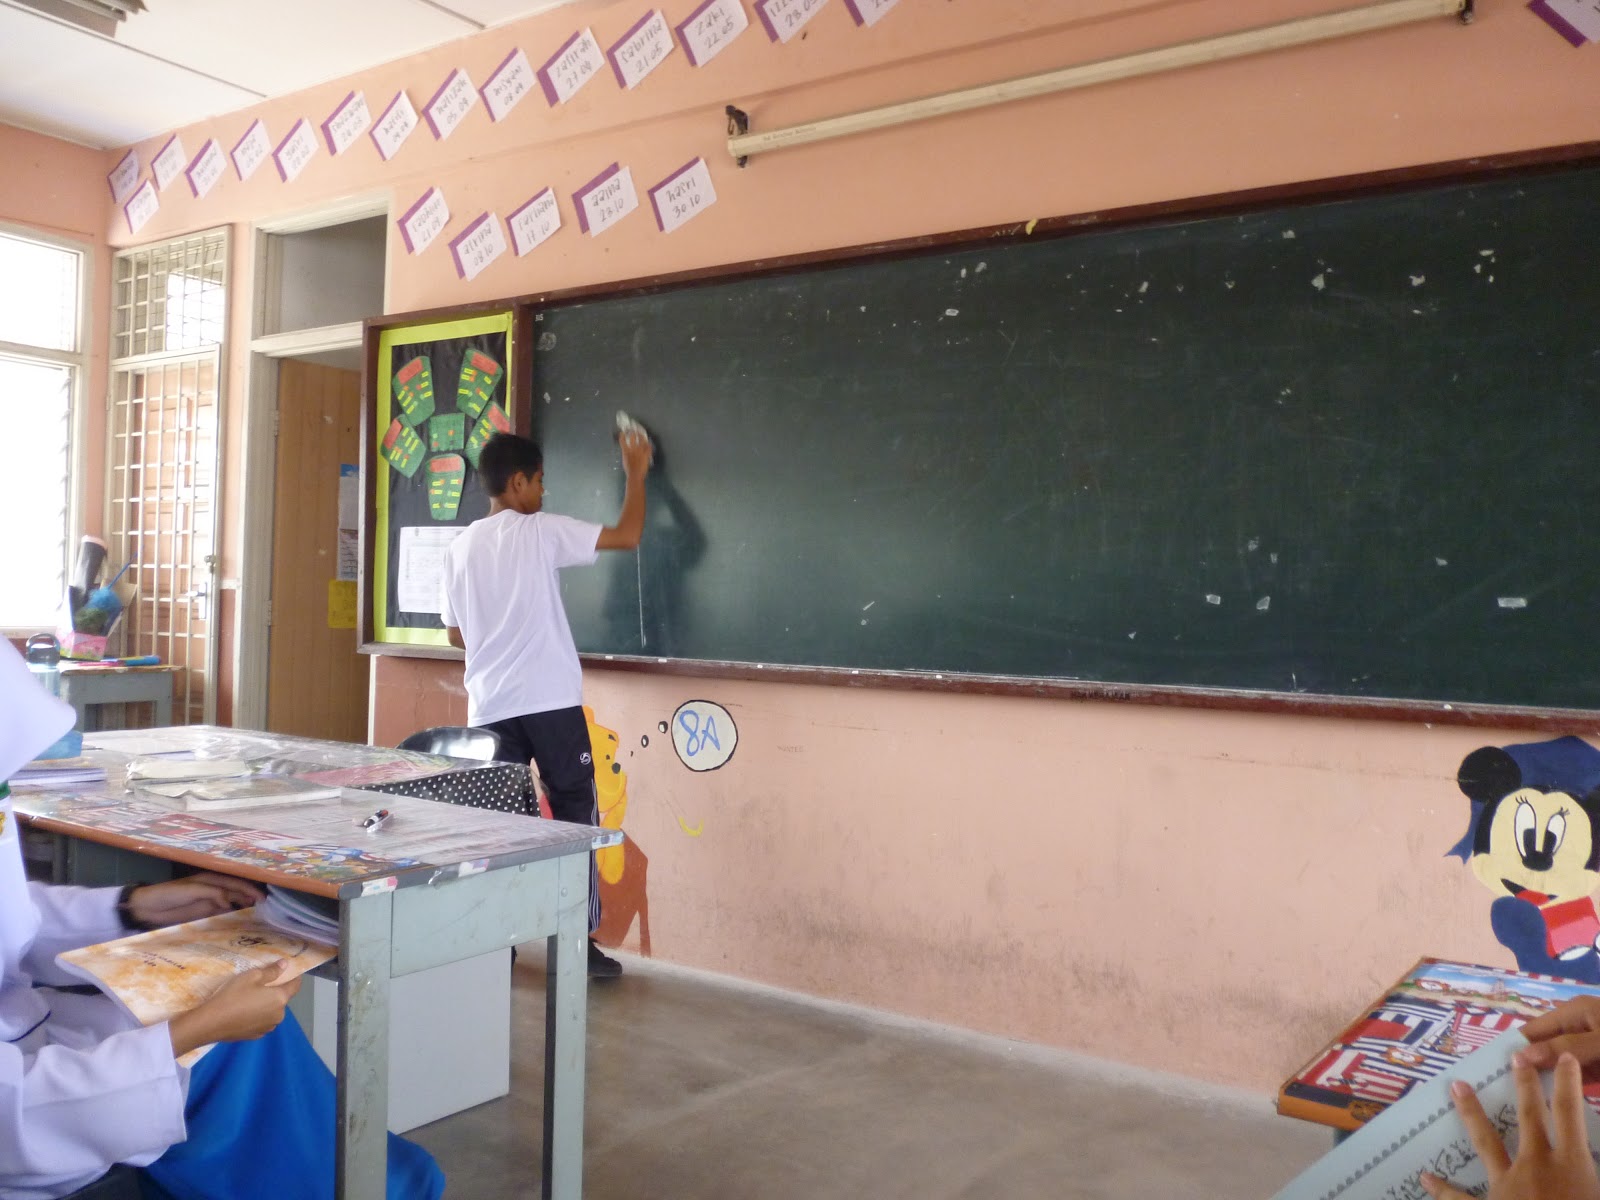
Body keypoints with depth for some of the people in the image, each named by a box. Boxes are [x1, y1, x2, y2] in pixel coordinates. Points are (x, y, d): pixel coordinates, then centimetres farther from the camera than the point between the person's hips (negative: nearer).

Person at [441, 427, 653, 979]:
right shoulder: (540, 531, -5)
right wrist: (636, 474, 11)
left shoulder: (460, 549, 9)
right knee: (576, 816, 5)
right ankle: (582, 941, 7)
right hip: (551, 702, -5)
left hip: (490, 707, 5)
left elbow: (455, 634, 14)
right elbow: (628, 536, -3)